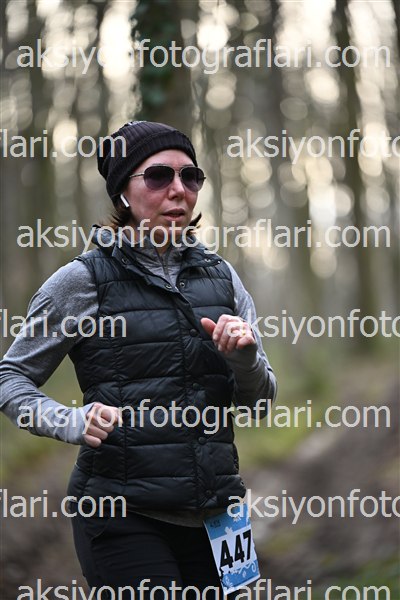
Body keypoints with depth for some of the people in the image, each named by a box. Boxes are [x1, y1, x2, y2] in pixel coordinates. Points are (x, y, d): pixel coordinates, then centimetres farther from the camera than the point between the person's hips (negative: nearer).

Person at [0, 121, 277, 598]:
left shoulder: (220, 276, 10)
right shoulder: (82, 281, -3)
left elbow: (258, 401, 13)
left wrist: (245, 357, -9)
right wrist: (72, 422, -14)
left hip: (211, 513, 5)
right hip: (122, 512, -5)